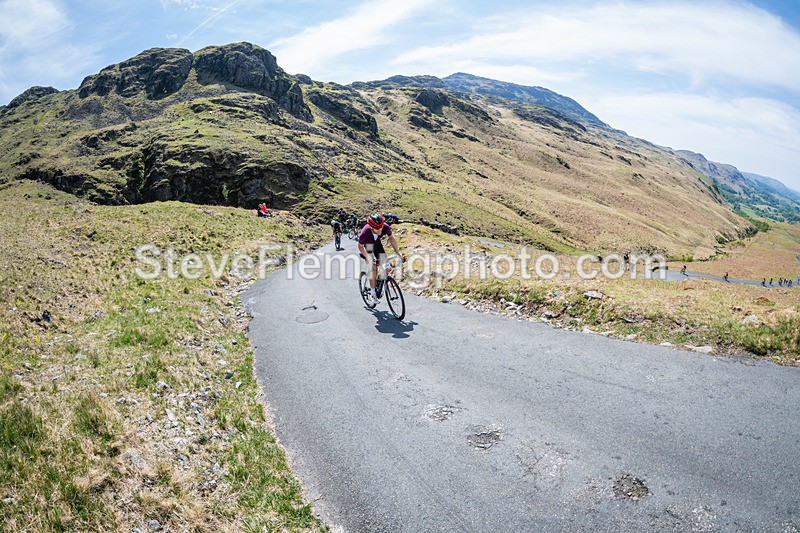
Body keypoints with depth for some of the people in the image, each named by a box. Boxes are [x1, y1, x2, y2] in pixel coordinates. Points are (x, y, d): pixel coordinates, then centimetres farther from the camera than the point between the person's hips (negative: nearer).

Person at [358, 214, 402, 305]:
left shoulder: (386, 227, -33)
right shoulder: (365, 232, -40)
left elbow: (391, 238, -11)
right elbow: (360, 246, -21)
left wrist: (397, 253, -14)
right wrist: (368, 257, -35)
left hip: (378, 244, 4)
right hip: (368, 246, -3)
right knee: (373, 269, -16)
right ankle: (372, 294, -3)